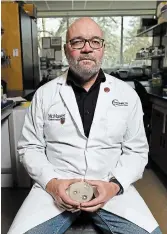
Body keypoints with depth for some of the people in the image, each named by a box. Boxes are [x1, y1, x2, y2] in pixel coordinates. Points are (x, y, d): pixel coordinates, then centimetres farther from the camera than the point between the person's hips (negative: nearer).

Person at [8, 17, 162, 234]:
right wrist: (51, 182, -13)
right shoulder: (44, 94, 0)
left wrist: (114, 185, -14)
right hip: (55, 187, 0)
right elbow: (30, 147, 3)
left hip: (110, 188, 1)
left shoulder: (127, 95, 1)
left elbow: (136, 150, 3)